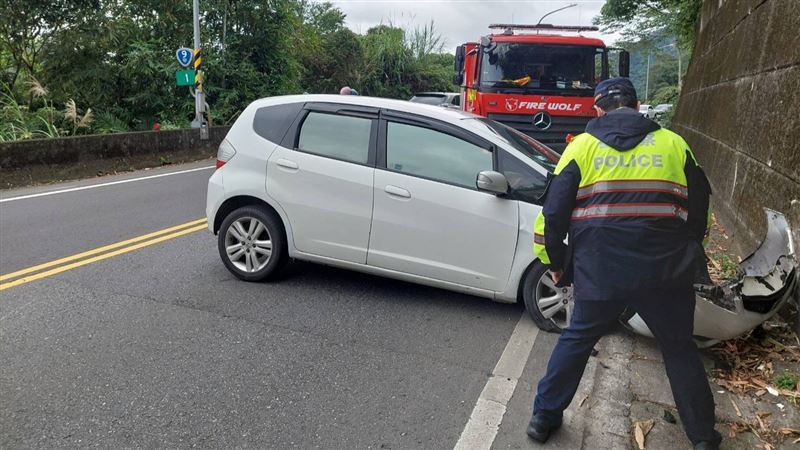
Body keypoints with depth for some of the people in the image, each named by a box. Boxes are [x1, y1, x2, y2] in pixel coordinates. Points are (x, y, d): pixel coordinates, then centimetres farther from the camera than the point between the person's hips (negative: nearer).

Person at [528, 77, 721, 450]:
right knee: (679, 348, 19)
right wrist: (686, 257, 27)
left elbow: (553, 212, -1)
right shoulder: (673, 144, 7)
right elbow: (699, 209, 12)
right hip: (664, 272, 1)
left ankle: (543, 417, 26)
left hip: (598, 272, 0)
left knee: (576, 340, 18)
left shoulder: (581, 146, 3)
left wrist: (554, 261, 12)